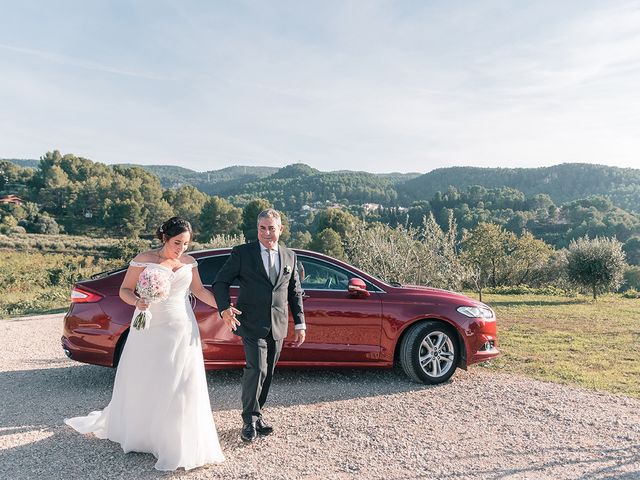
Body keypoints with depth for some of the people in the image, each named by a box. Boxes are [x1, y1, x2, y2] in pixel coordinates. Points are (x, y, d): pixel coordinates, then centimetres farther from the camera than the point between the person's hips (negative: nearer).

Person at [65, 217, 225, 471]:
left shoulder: (189, 262, 5)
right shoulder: (144, 259, -6)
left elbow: (199, 290, 14)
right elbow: (124, 290, -3)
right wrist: (137, 301, -24)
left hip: (182, 331, 2)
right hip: (149, 330, -2)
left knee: (179, 387, 2)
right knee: (142, 383, 10)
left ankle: (177, 444, 18)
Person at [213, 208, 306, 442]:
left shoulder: (289, 256, 10)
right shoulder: (242, 253, -2)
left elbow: (295, 293, 14)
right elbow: (220, 282, -3)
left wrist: (300, 324, 10)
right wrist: (224, 308, -21)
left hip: (278, 326, 4)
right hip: (252, 324, -4)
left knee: (267, 373, 11)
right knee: (256, 369, -12)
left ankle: (256, 414, 29)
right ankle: (250, 420, 6)